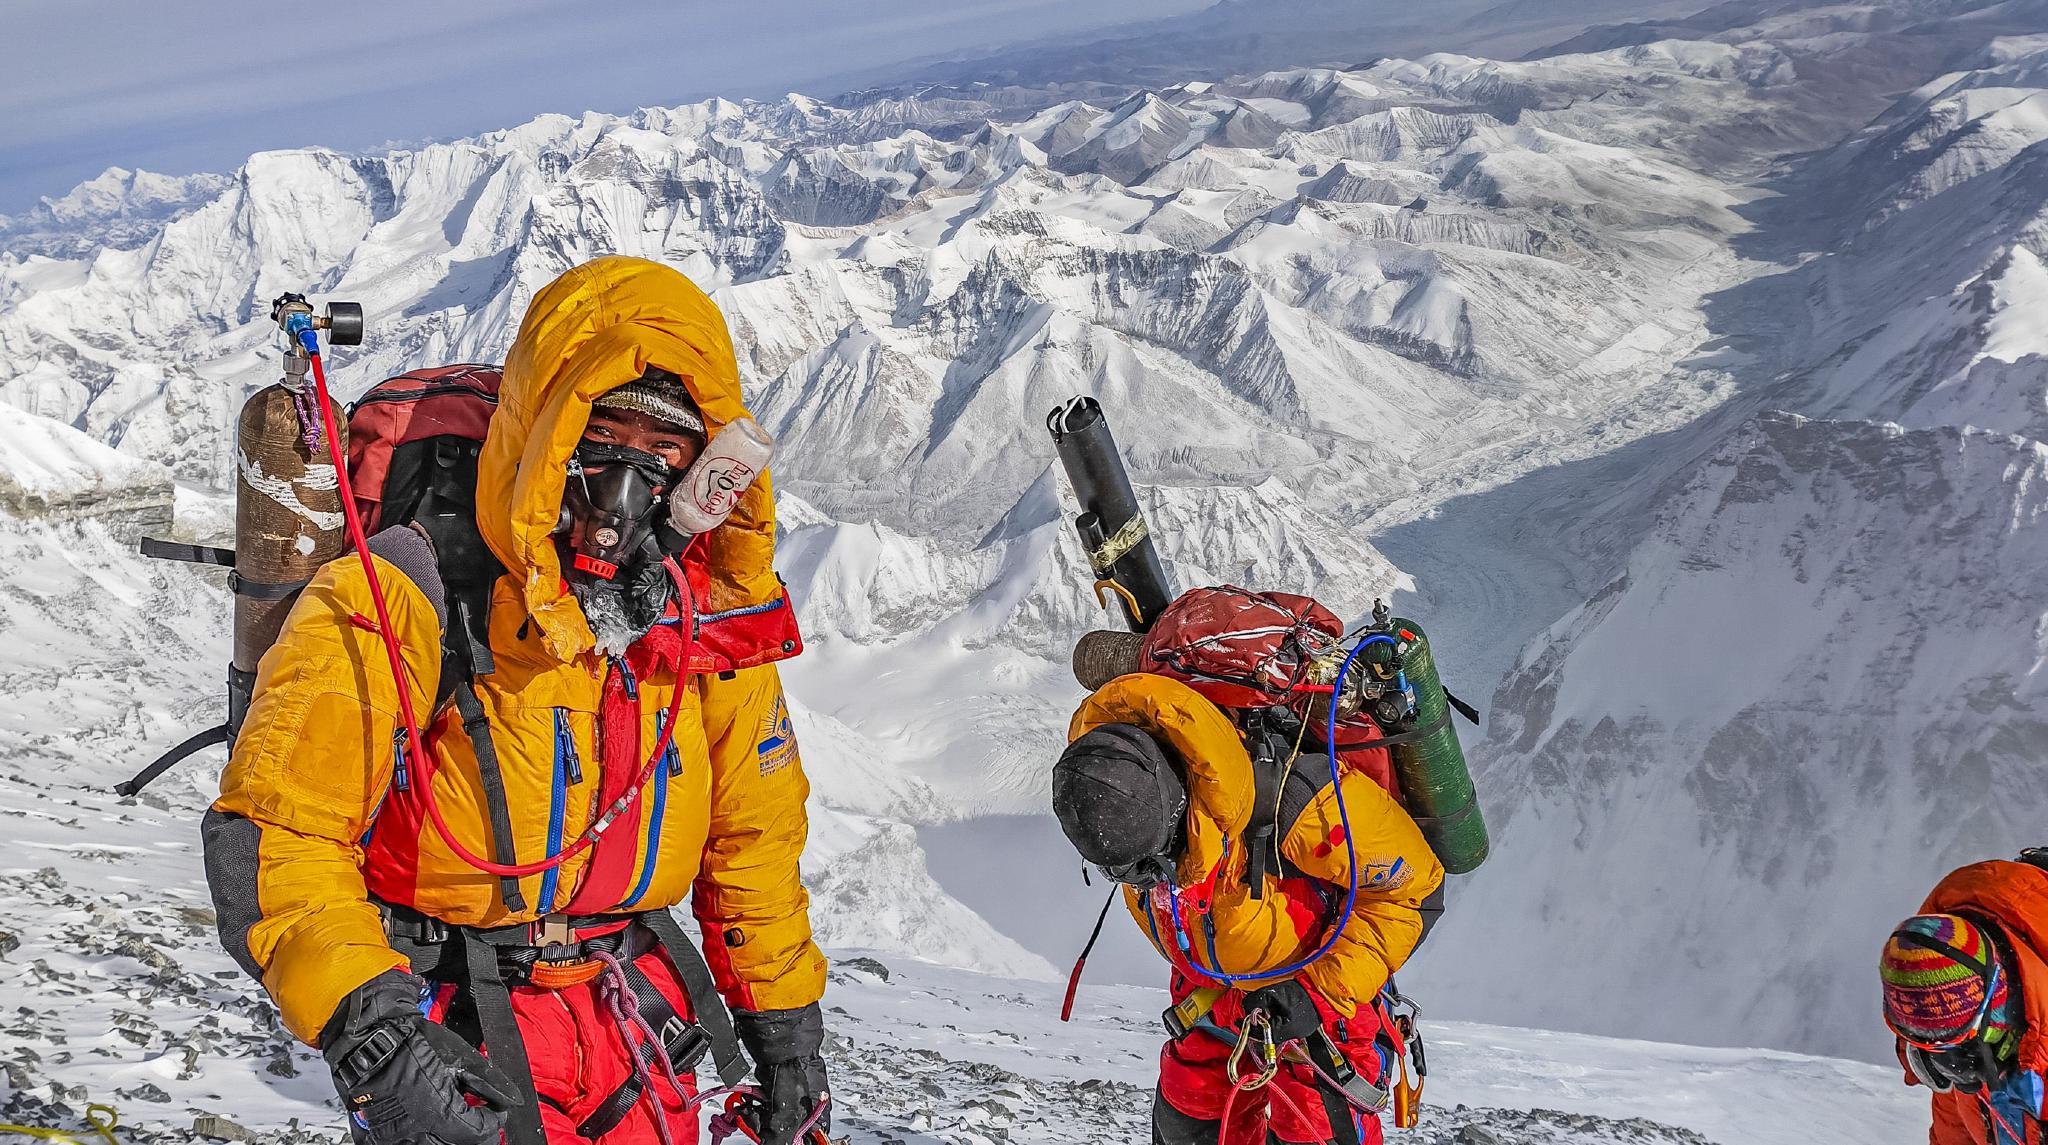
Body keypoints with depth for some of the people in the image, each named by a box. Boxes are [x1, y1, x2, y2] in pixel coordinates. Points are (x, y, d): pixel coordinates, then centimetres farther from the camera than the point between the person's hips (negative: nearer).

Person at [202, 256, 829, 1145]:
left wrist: (785, 1024, 15)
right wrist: (366, 1028, -31)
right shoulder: (407, 601, -19)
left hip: (641, 1032, 5)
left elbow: (751, 829, 11)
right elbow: (272, 835, -20)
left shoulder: (713, 617, -3)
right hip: (455, 1053, -4)